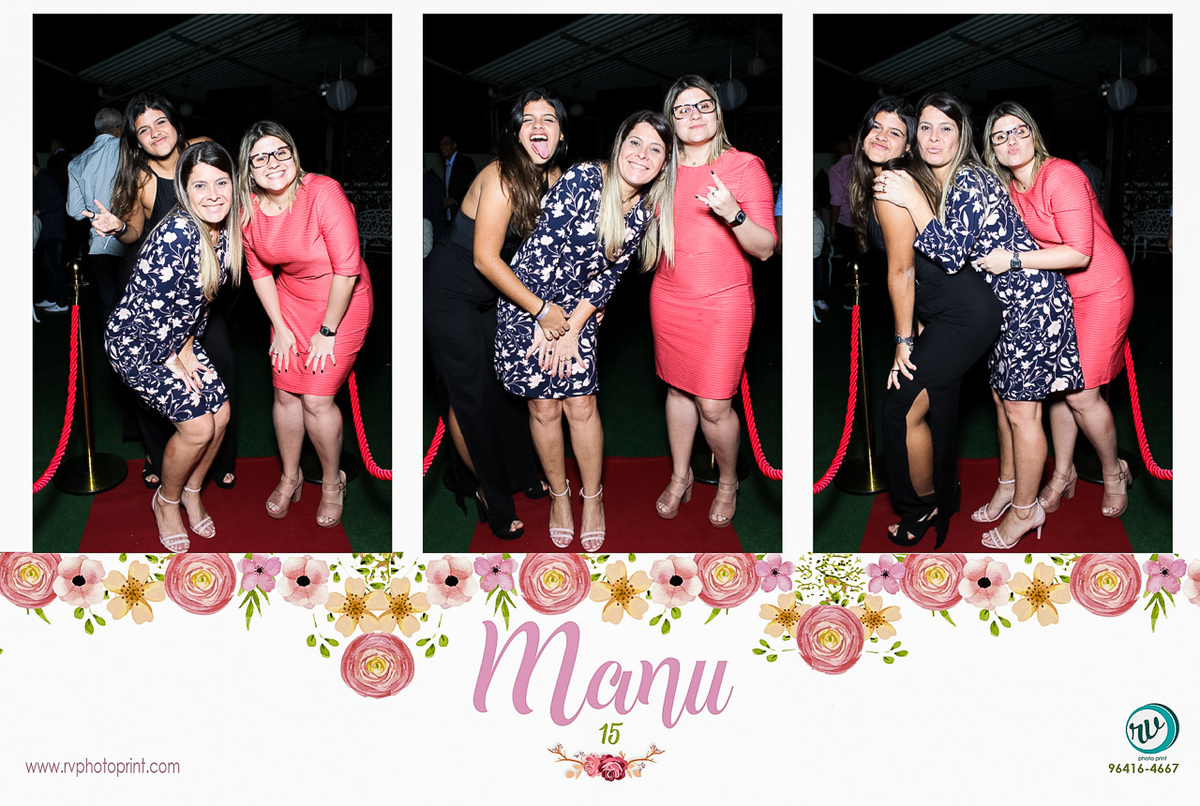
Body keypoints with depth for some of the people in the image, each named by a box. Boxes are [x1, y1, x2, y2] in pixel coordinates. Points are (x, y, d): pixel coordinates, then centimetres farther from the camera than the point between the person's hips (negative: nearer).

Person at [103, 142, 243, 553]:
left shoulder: (223, 232, -6)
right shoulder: (178, 233, -31)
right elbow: (152, 305, -27)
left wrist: (188, 347, 3)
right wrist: (173, 359, -14)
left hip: (179, 338, 8)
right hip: (135, 343, -7)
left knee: (221, 413, 2)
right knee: (198, 425, -11)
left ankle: (192, 491, 27)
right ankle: (166, 501, 16)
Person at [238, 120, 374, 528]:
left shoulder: (323, 193, -28)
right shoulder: (249, 208, -10)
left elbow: (346, 269, -24)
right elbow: (260, 271, 4)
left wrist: (326, 332, -18)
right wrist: (280, 328, 2)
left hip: (343, 303, -5)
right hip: (290, 301, 5)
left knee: (317, 400, -6)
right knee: (285, 393, 7)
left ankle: (332, 481, 19)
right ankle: (289, 478, 30)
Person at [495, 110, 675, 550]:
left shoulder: (644, 213, -4)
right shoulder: (582, 181, -22)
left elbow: (609, 274, 0)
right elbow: (542, 249, -21)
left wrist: (573, 327, -7)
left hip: (578, 305, 4)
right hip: (529, 298, -4)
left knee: (581, 403, 0)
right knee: (544, 406, 2)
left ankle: (592, 498, 17)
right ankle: (559, 496, 21)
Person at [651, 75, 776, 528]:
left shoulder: (745, 166, -9)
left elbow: (765, 248, -14)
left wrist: (732, 213, -29)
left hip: (723, 303, -5)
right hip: (669, 298, 5)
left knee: (713, 406, -5)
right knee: (678, 388, 14)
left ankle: (728, 482, 21)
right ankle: (680, 478, 33)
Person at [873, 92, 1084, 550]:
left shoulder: (968, 183, -23)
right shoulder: (944, 181, 8)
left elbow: (950, 256, -29)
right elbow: (952, 253, 19)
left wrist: (912, 201, -28)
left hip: (1031, 301, -10)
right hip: (1007, 303, 10)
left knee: (1020, 409, 0)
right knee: (1003, 397, 20)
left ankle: (1025, 510, 14)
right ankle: (1007, 486, 36)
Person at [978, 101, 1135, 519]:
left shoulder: (1059, 176, -23)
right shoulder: (1011, 187, 2)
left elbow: (1080, 253, -27)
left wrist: (1012, 260, -25)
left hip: (1101, 292, -7)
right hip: (1058, 293, 7)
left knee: (1082, 392, -5)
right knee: (1058, 384, 7)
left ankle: (1114, 473, 17)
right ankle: (1063, 474, 24)